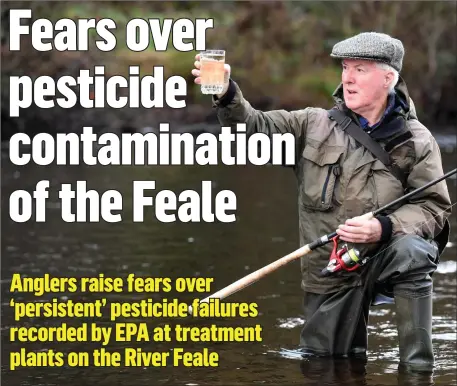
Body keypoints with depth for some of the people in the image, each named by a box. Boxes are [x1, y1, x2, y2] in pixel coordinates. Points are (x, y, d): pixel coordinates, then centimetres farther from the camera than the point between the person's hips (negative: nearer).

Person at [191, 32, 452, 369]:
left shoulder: (416, 141, -4)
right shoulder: (314, 125, 4)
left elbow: (434, 207, -8)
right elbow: (257, 127, -7)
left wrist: (385, 228, -26)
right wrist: (226, 95, -27)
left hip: (385, 257, -3)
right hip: (329, 272, 3)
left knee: (410, 250, -36)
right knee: (321, 361, 6)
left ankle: (418, 367, -24)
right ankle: (351, 339, 43)